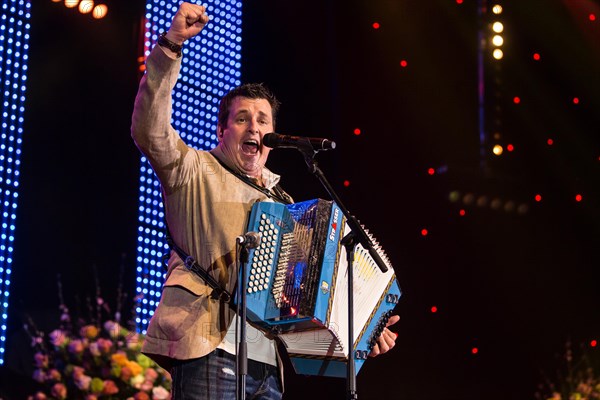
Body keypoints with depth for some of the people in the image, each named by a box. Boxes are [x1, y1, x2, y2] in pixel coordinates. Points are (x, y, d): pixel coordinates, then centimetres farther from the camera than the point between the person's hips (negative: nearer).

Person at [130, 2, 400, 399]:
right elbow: (150, 129, -11)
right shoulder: (196, 173, 8)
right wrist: (171, 46, -20)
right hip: (211, 357, -6)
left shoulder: (282, 202, 25)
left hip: (268, 367, 6)